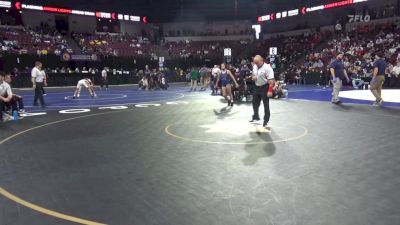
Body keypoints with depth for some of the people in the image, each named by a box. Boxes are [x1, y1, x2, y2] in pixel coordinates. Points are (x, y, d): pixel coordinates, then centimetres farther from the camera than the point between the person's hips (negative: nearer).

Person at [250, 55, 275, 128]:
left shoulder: (267, 67, -19)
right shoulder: (255, 66, 5)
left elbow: (271, 80, -21)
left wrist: (270, 91, -26)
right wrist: (253, 77, -4)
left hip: (265, 87, -7)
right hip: (256, 87, 7)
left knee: (266, 105, -1)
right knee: (255, 103, 17)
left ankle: (266, 121, 9)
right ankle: (256, 118, 35)